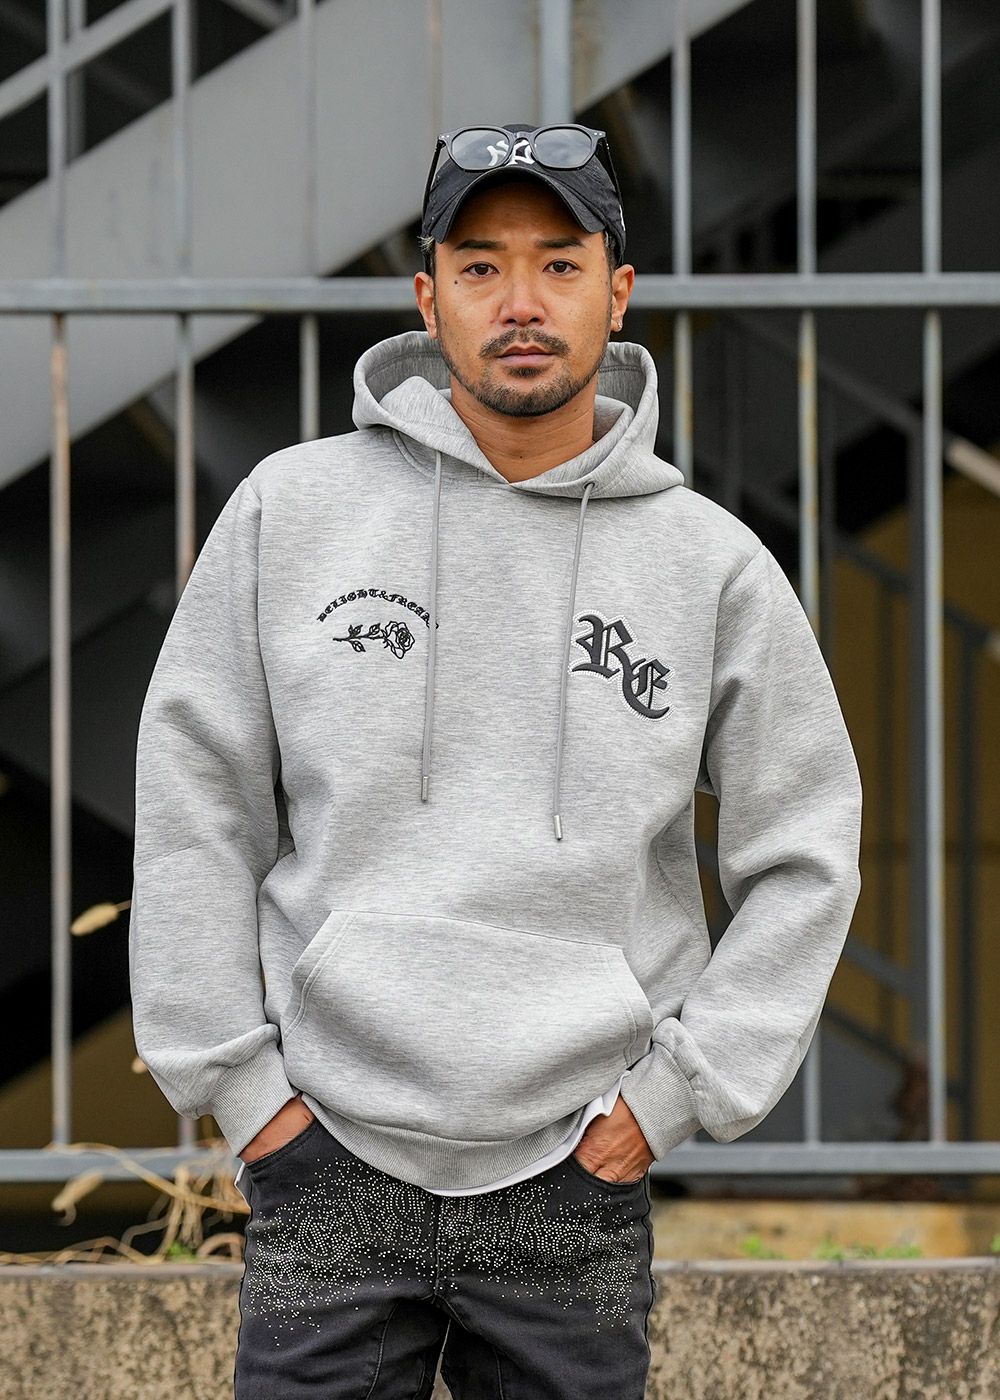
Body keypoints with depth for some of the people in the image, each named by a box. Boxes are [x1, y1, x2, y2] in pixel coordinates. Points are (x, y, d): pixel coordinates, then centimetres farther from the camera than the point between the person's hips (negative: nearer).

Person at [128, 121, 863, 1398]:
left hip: (575, 1185, 0)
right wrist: (234, 1075, 0)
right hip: (329, 1160, 0)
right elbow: (192, 804, 5)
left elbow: (803, 859, 7)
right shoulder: (290, 512, 2)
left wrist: (676, 1093, 0)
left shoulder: (714, 565, 2)